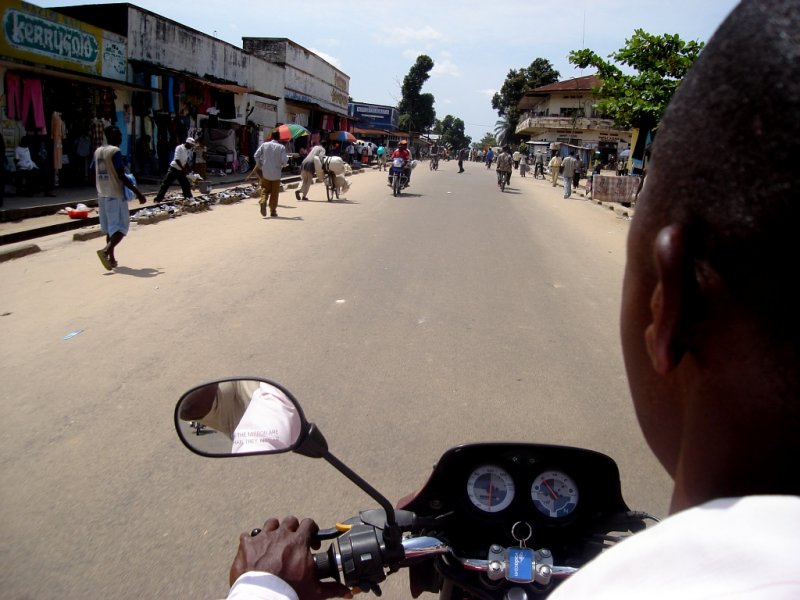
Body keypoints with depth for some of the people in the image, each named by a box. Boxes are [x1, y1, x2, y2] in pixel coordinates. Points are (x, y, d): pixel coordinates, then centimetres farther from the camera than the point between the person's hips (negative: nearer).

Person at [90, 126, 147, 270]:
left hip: (102, 195, 8)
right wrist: (137, 192, -17)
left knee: (109, 228, 14)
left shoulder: (98, 151, 11)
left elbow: (93, 173, 13)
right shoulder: (115, 151, -12)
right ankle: (105, 250, -24)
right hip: (116, 195, -8)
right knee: (120, 227, -4)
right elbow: (121, 176, -18)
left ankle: (111, 258, 17)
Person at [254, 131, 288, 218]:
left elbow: (256, 155, -2)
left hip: (265, 173, 2)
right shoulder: (281, 147, -6)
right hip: (276, 173, -1)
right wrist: (283, 165, 9)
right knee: (274, 192, 8)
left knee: (265, 189, 12)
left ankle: (263, 201, -16)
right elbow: (285, 160, -13)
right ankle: (273, 211, 12)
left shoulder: (264, 145, 1)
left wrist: (259, 165, 12)